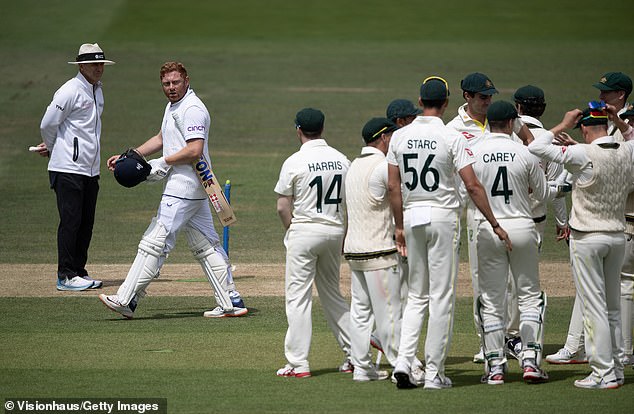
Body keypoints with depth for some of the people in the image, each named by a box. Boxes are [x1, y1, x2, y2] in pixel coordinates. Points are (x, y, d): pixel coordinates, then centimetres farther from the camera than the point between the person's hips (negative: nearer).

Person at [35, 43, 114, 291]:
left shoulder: (97, 90, 16)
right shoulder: (71, 91, -11)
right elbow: (48, 124, -11)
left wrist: (52, 147, 14)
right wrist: (53, 148, 7)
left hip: (90, 170, 8)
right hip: (68, 169, -8)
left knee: (86, 223, 9)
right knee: (71, 221, -8)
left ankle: (79, 271, 16)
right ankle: (66, 276, -5)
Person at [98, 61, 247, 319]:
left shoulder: (193, 109, -15)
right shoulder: (172, 106, 18)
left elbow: (194, 151, -24)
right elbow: (161, 139, 29)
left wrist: (162, 163, -16)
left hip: (184, 187, -11)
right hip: (194, 189, 11)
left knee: (155, 242, -8)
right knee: (205, 245, 10)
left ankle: (125, 300, -8)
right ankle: (231, 302, 10)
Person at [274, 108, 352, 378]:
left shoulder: (295, 162, -10)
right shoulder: (342, 160, 4)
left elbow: (282, 206, -8)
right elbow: (351, 203, 8)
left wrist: (292, 232, 6)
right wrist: (346, 237, 15)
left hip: (304, 232, -5)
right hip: (335, 232, 5)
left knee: (298, 297, -1)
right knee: (332, 294, 17)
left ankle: (298, 363, -4)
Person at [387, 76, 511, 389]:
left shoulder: (399, 137, 3)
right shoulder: (451, 138, -10)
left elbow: (393, 186, 5)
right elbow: (472, 185, -13)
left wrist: (399, 227, 14)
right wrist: (495, 224, -8)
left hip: (412, 217, 4)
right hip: (443, 216, -4)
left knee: (417, 296, 14)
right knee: (442, 296, 1)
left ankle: (404, 360, -3)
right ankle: (434, 373, 1)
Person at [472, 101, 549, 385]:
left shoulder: (473, 153, -4)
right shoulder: (525, 153, -6)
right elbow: (542, 194, 5)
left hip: (487, 230, 1)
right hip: (522, 227, -1)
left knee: (491, 301, 7)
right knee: (530, 295, 10)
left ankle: (495, 366, 5)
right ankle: (530, 360, 0)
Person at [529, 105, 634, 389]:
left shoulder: (583, 155, -19)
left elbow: (536, 147, -19)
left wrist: (563, 125, -7)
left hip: (587, 239, -6)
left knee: (594, 307, -3)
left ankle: (603, 374, -5)